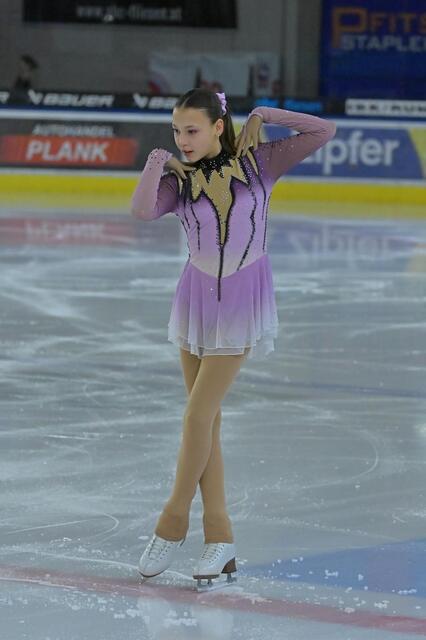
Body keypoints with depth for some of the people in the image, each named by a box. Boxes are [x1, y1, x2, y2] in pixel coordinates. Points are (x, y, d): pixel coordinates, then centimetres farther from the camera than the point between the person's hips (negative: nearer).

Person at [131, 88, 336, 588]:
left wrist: (264, 115, -12)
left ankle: (174, 519, 7)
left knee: (198, 416, -8)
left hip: (243, 300, -3)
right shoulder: (179, 179, -3)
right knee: (206, 421, 3)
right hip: (197, 296, 3)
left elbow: (323, 131, -8)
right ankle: (219, 538, 7)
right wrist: (156, 161, -18)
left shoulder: (257, 161, -6)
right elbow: (142, 210, -22)